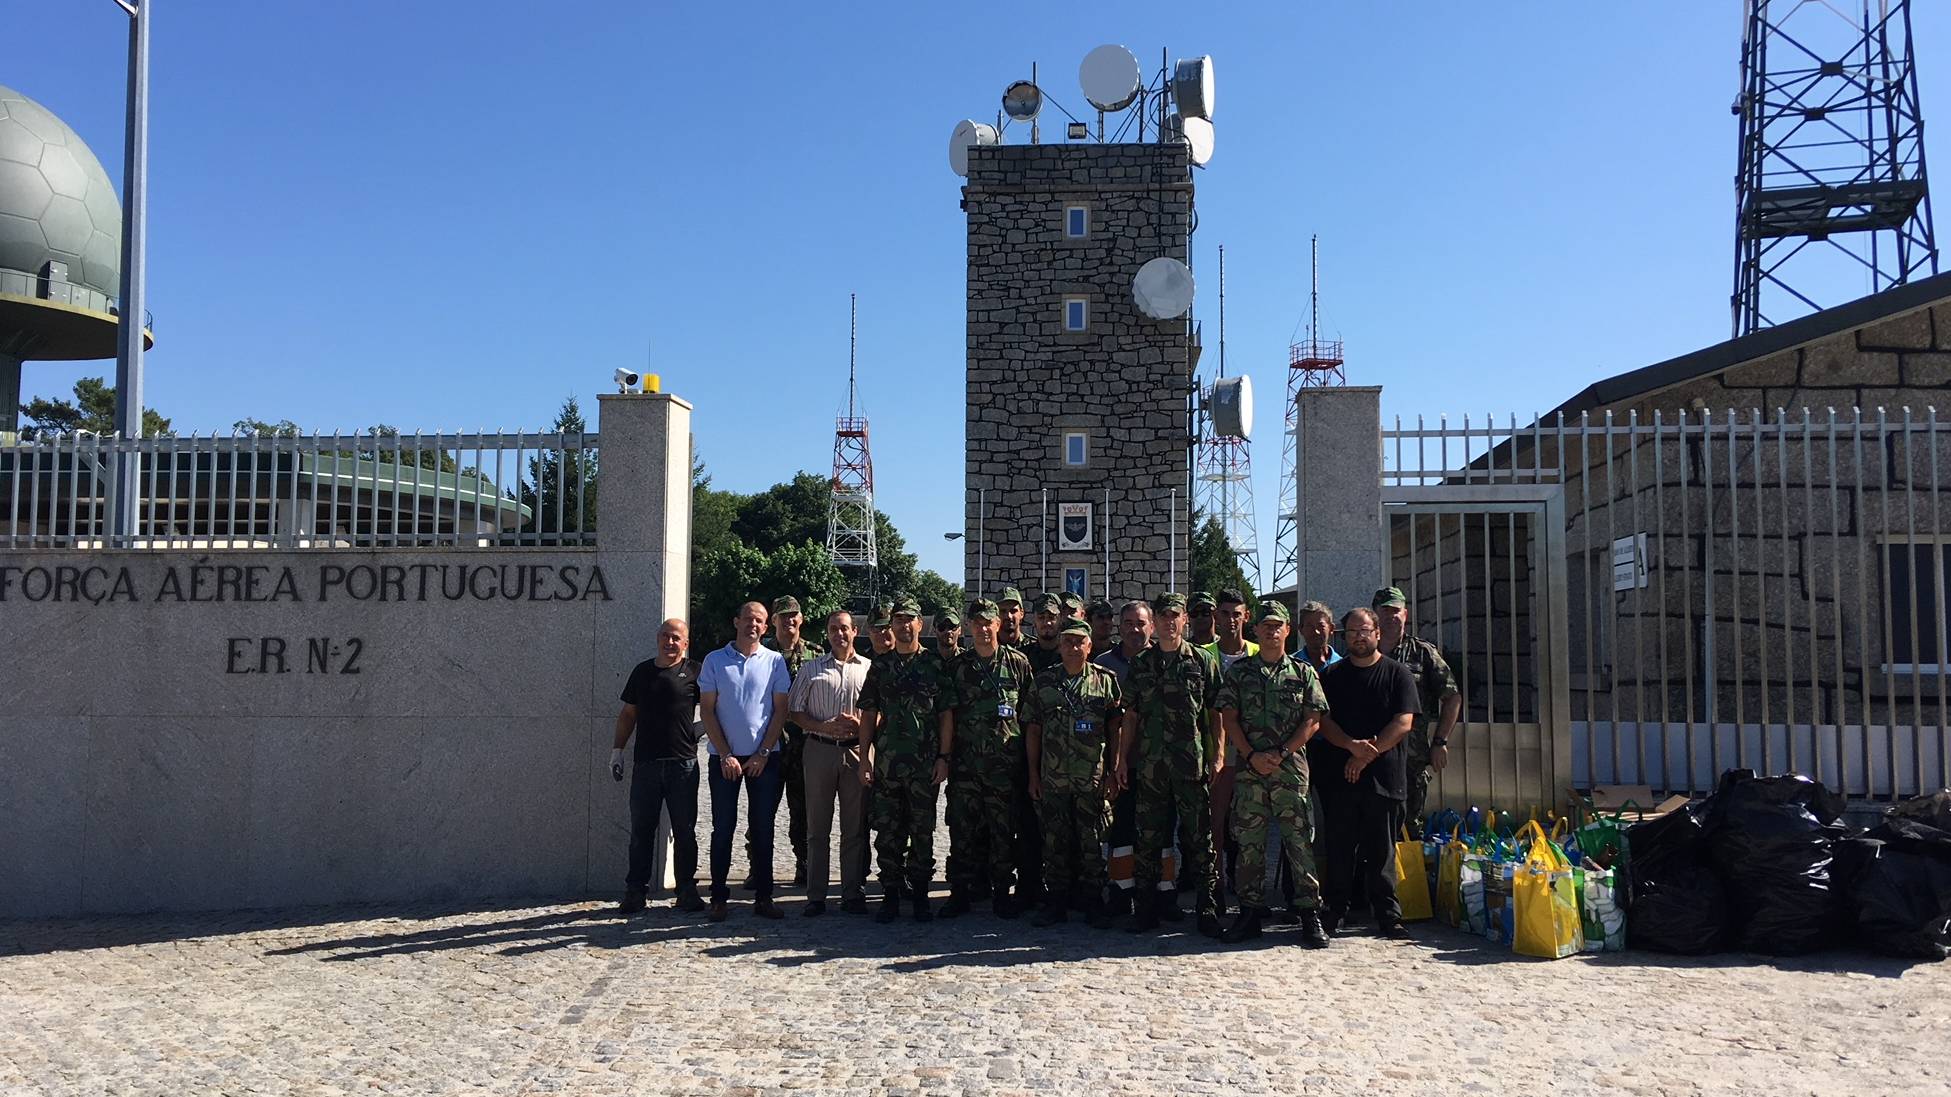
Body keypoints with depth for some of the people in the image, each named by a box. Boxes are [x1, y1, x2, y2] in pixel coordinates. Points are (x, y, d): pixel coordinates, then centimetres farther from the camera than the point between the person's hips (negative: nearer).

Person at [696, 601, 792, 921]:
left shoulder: (775, 661, 4)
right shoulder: (715, 661, 2)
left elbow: (780, 710, 3)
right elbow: (707, 711, 0)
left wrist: (762, 754, -6)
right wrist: (726, 756, -7)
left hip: (764, 757, 1)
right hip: (724, 757, -1)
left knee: (763, 828, 5)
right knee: (723, 827, 2)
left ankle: (763, 897, 11)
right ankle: (718, 897, 9)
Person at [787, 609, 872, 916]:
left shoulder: (869, 669, 8)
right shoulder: (812, 669, 9)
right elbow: (795, 711, 7)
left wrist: (861, 725, -10)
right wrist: (823, 727, -9)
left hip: (856, 752, 0)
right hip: (820, 750, 0)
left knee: (855, 828, 4)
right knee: (817, 827, 4)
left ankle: (853, 893, 12)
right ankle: (816, 896, 9)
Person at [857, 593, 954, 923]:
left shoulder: (935, 665, 2)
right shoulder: (880, 666, 9)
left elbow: (947, 715, 1)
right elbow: (869, 715, 9)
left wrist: (944, 757, -6)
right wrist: (865, 757, 2)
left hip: (926, 763, -2)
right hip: (886, 762, 2)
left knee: (922, 833, 4)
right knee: (887, 832, 5)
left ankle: (920, 895, 14)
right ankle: (890, 895, 14)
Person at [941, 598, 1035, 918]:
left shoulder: (1018, 663, 4)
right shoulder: (957, 666, 8)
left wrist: (1028, 757, 2)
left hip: (1005, 762, -1)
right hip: (965, 762, 2)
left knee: (1004, 831, 4)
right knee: (962, 829, 4)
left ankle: (1002, 891, 15)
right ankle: (960, 891, 13)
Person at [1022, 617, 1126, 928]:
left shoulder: (1106, 680, 3)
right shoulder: (1043, 681, 6)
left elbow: (1116, 728, 4)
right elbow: (1032, 729, 8)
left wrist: (1113, 771, -2)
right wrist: (1033, 773, 5)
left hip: (1092, 777, -1)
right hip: (1052, 776, 1)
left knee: (1092, 840, 3)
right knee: (1055, 840, 7)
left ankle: (1092, 901, 14)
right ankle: (1056, 901, 16)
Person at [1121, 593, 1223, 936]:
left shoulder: (1203, 660, 4)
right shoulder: (1140, 663, 11)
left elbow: (1216, 711, 4)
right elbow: (1132, 715, 13)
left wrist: (1217, 754, -4)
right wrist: (1123, 756, 9)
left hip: (1193, 763, -2)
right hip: (1149, 762, 2)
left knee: (1199, 836, 0)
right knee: (1149, 836, 6)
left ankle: (1207, 906, 7)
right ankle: (1146, 904, 14)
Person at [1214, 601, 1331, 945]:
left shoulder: (1303, 672, 8)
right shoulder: (1238, 671, 10)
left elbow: (1312, 721, 2)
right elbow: (1229, 719, 5)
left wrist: (1280, 754, -9)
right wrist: (1252, 756, -7)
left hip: (1291, 767, -1)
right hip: (1249, 767, 1)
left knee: (1299, 840, -3)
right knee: (1249, 842, 4)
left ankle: (1310, 915, 3)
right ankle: (1251, 913, 12)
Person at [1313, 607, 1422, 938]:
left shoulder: (1397, 674, 5)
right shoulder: (1332, 675, 11)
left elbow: (1403, 723, -4)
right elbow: (1324, 721, 4)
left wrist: (1367, 754, -11)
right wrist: (1352, 746, -14)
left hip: (1384, 776, -1)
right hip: (1338, 775, 2)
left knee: (1381, 850, 3)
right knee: (1338, 848, 5)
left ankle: (1387, 916, 11)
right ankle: (1333, 911, 14)